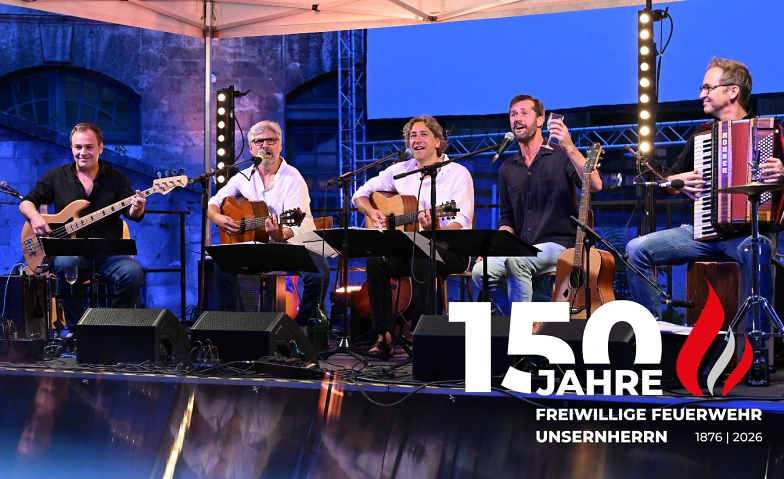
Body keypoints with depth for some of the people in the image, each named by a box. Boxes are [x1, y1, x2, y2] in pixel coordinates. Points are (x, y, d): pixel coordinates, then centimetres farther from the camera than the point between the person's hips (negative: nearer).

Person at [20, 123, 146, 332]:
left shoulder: (116, 178, 7)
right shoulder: (56, 176, 8)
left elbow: (132, 214, -1)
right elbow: (26, 202, 13)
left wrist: (137, 209, -26)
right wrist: (34, 217, -10)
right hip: (72, 251, 0)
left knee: (133, 273, -30)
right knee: (65, 264, -37)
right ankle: (74, 326, -18)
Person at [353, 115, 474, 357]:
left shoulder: (458, 173, -4)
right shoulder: (400, 171, 9)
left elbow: (463, 224, -14)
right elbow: (361, 194, 16)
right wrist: (373, 213, -7)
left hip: (448, 248, -4)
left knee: (421, 261, -37)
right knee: (376, 261, -26)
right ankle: (384, 336, -21)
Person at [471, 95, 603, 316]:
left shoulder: (561, 156, -3)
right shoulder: (507, 169, 14)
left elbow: (595, 185, -20)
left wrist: (569, 148, -31)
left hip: (559, 246, -5)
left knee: (516, 260, -34)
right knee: (480, 270, -21)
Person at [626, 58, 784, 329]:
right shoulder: (702, 135, 17)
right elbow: (669, 180, 25)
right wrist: (679, 181, 3)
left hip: (750, 230, -5)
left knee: (756, 250, -41)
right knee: (637, 249, -13)